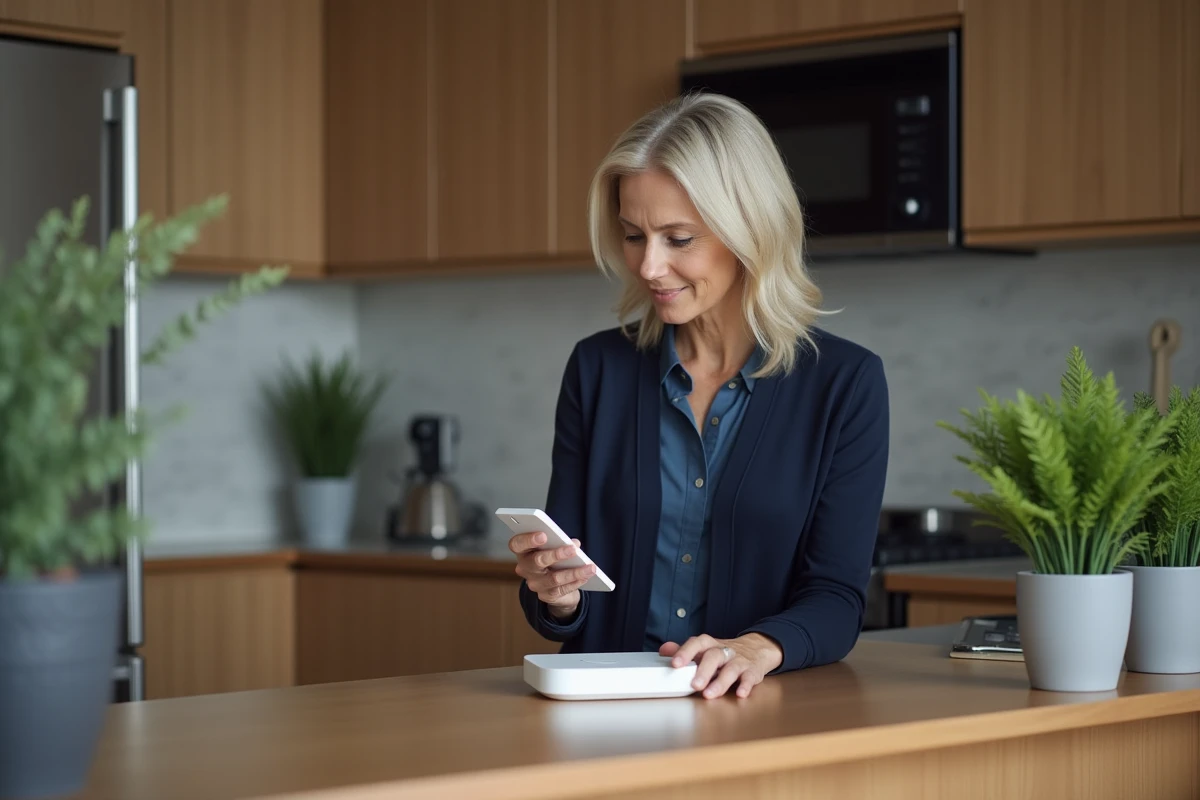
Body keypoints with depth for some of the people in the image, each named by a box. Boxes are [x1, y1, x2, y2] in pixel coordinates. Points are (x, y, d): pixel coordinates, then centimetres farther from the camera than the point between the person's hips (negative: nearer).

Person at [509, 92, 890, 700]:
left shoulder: (845, 383, 0)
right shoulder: (598, 369, 7)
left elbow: (836, 599, -4)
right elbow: (566, 612, 9)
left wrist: (759, 647, -25)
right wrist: (556, 597, -14)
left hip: (764, 715, -5)